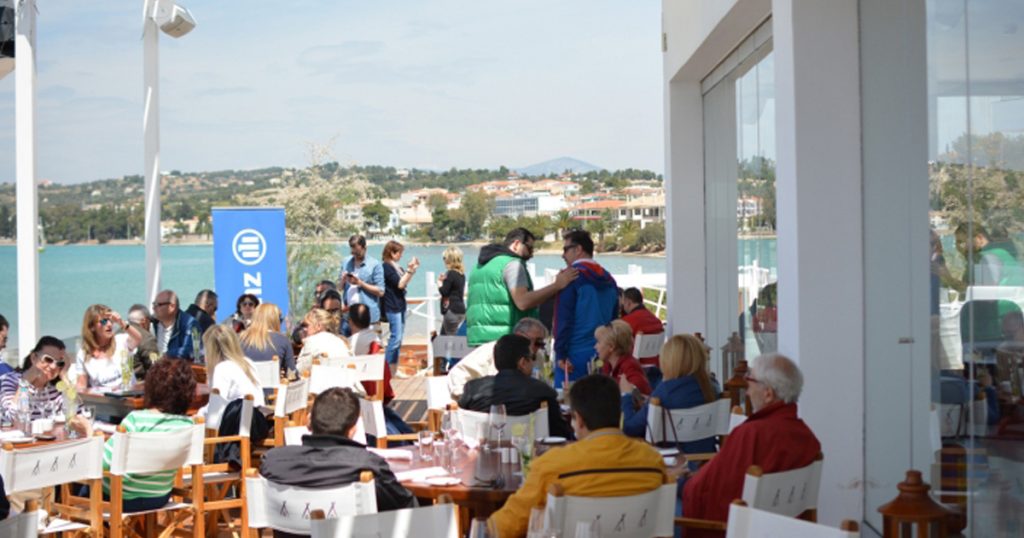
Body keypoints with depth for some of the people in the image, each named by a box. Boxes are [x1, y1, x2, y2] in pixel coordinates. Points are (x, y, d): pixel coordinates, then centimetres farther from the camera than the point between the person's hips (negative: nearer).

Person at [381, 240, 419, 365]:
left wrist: (412, 269, 13)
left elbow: (405, 282, 21)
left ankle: (394, 365, 17)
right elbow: (400, 284, -17)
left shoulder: (396, 267, 11)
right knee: (396, 337, -11)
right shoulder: (387, 267, -13)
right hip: (392, 307, -9)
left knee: (399, 338, 11)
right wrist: (410, 269, -14)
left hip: (400, 305, 9)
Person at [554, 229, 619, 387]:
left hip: (575, 355, -7)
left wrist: (561, 354, -11)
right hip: (604, 355, 7)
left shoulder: (571, 277, -8)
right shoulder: (609, 279, 13)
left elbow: (563, 319, -12)